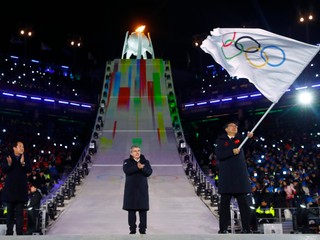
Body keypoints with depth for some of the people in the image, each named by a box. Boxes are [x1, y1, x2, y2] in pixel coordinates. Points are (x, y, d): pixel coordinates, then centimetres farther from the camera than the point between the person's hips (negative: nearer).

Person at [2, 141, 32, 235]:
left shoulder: (25, 158, 3)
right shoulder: (8, 157, 3)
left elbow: (29, 170, -6)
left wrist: (23, 163, -22)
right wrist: (9, 164, -22)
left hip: (21, 188, 0)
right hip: (10, 187, 1)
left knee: (19, 211, -1)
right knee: (10, 211, 8)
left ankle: (19, 232, 1)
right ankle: (9, 232, 15)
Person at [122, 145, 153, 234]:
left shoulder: (145, 162, 8)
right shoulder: (127, 161, 5)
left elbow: (149, 172, -7)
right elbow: (126, 170, -15)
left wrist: (142, 168, -24)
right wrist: (137, 167, -24)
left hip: (142, 189, 1)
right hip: (130, 189, -1)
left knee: (143, 209, 0)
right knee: (131, 209, 1)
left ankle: (143, 229, 8)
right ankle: (132, 229, 10)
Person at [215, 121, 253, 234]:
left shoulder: (240, 139, 14)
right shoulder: (221, 140, 5)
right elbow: (219, 155, -7)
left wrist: (249, 137, -28)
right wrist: (232, 151, -17)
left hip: (240, 176, 2)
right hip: (226, 177, -2)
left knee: (244, 203, 2)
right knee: (225, 203, 1)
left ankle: (246, 228, 7)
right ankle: (223, 229, 7)